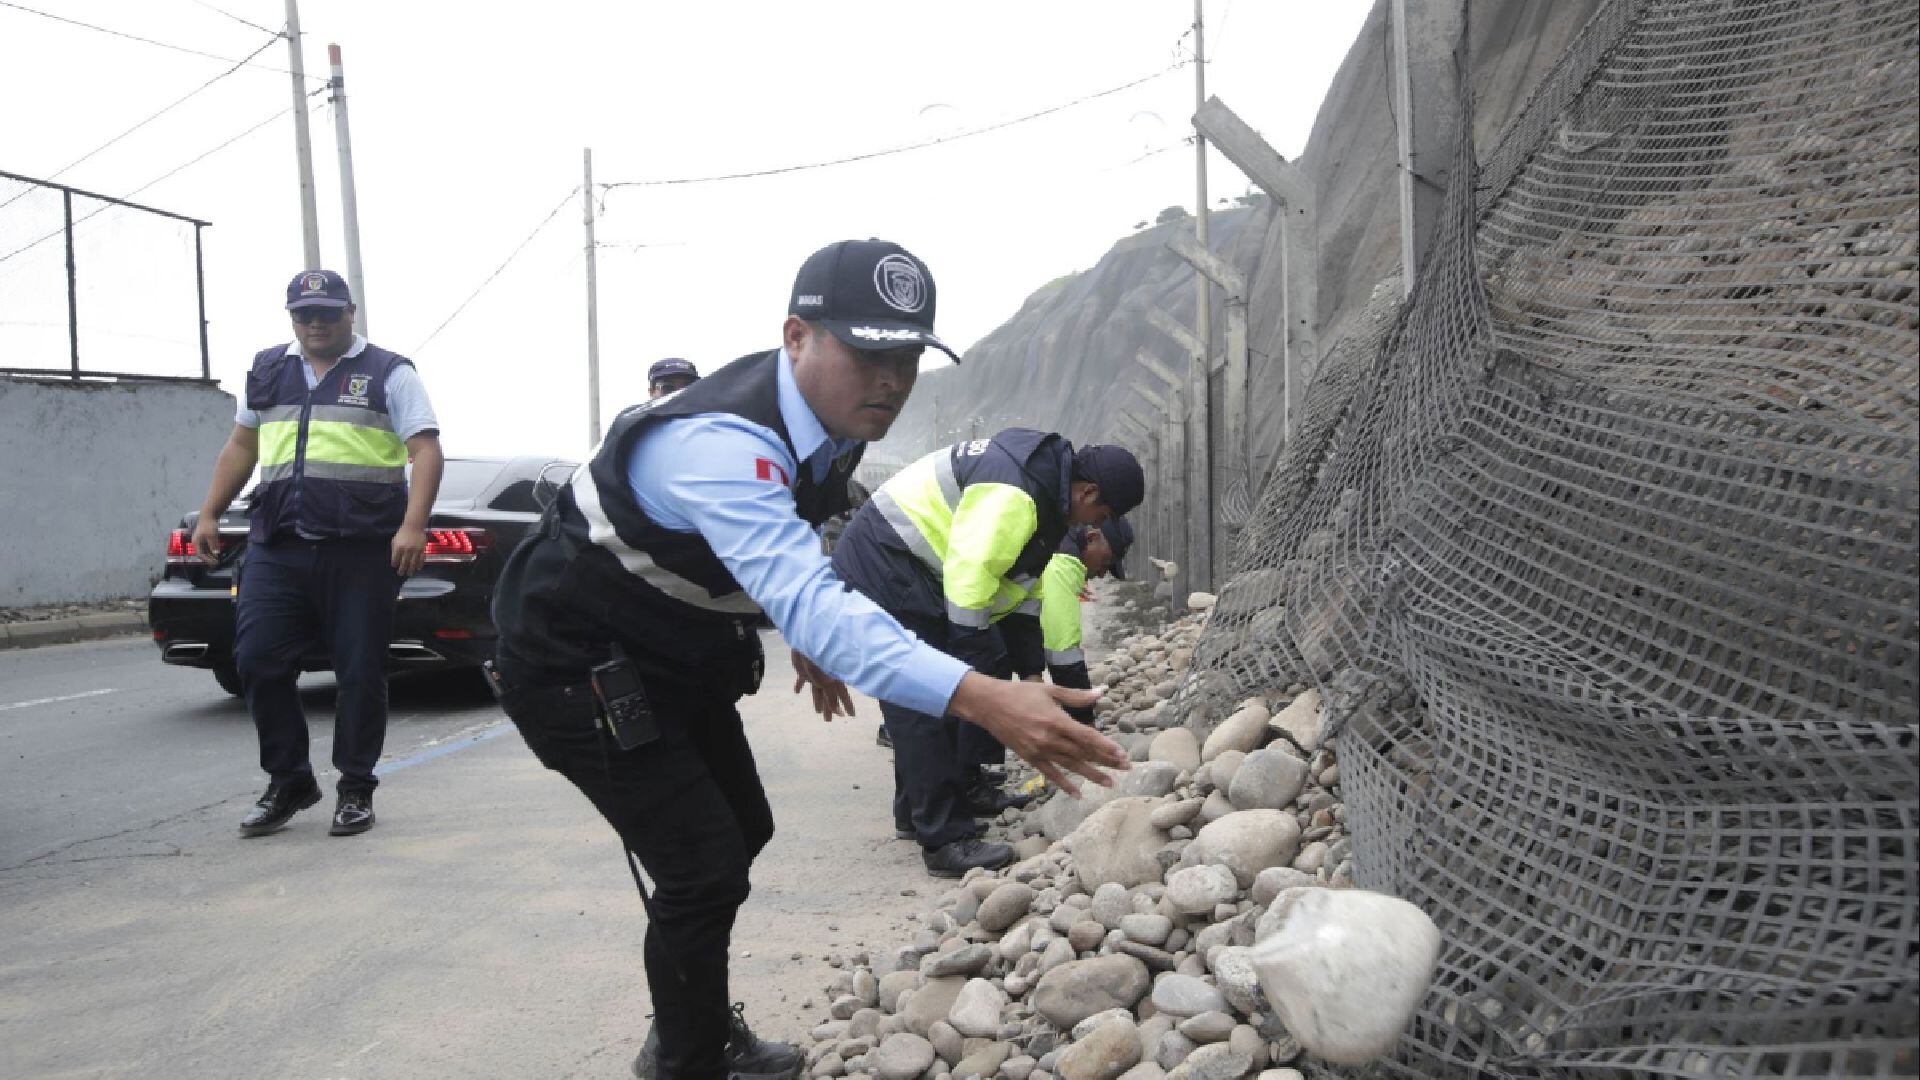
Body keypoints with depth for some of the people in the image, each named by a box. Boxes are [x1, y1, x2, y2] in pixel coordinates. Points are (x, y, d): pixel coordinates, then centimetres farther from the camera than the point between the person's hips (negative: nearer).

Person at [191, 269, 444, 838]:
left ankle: (356, 790, 16)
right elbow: (240, 447, 26)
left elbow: (426, 451, -7)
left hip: (363, 551, -4)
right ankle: (289, 781, 18)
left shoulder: (388, 373, 1)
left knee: (360, 672, 1)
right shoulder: (267, 371, 18)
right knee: (257, 662, 1)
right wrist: (209, 514, 19)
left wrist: (413, 526, -19)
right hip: (277, 547, 5)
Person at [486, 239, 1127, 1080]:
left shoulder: (829, 415, -8)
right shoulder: (720, 444, -38)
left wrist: (809, 644, 14)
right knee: (705, 870, -11)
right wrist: (980, 699, -62)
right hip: (579, 668, -9)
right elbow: (809, 600, -52)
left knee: (741, 830, 17)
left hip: (673, 654, 9)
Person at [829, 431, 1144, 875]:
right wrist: (973, 663, -21)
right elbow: (969, 575, -30)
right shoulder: (1013, 493, -26)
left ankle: (916, 811, 27)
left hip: (914, 573, 11)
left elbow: (1021, 580, 15)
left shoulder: (1046, 479, 8)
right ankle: (945, 841, -8)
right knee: (922, 707, -13)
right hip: (881, 570, -11)